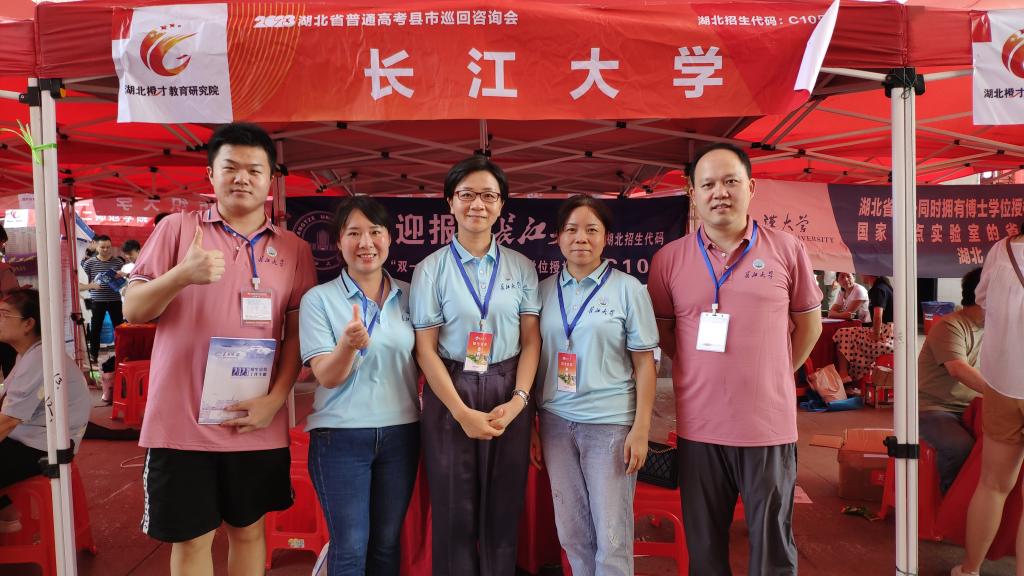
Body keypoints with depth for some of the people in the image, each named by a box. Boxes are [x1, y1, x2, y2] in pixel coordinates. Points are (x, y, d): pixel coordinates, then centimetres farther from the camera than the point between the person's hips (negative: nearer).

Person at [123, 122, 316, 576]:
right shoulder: (177, 228, 0)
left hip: (258, 423, 2)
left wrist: (275, 399, -8)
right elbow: (133, 310, -1)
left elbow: (297, 334, 4)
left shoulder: (295, 250, 5)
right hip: (182, 421, -1)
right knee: (190, 537, 10)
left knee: (248, 530, 15)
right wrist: (182, 275, -20)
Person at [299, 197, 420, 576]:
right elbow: (327, 377, -11)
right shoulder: (318, 299, -5)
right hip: (341, 436, -3)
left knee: (387, 542, 13)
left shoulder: (409, 296, 5)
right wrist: (349, 344, -31)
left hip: (401, 433, 3)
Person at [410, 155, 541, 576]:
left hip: (509, 395, 2)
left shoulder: (521, 267, 5)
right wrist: (462, 412, -12)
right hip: (450, 392, -2)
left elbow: (531, 340, 4)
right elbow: (425, 349, -4)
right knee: (455, 512, 6)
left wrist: (518, 400, -10)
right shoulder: (431, 270, -1)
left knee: (503, 510, 8)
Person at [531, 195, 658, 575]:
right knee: (571, 531, 11)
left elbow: (644, 363, -2)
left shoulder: (628, 288, -2)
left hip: (610, 422, -3)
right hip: (556, 422, 3)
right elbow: (535, 359, 10)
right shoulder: (545, 291, 7)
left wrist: (641, 428, -8)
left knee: (611, 536, 3)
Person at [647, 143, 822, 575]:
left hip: (769, 423, 0)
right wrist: (701, 374, 8)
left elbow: (809, 324, 10)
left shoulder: (786, 250, 0)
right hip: (699, 425, 1)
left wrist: (774, 375, 6)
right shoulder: (669, 258, 0)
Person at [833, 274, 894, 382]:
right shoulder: (885, 286, 16)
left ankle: (843, 375, 0)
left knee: (843, 335, -3)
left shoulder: (878, 289, -15)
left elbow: (878, 315, -29)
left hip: (885, 336, -10)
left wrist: (876, 335, -18)